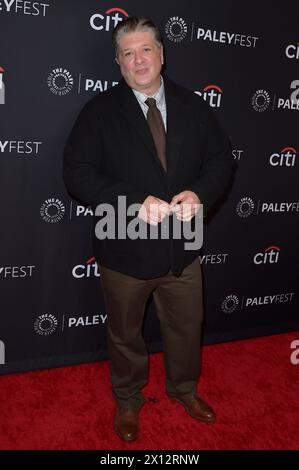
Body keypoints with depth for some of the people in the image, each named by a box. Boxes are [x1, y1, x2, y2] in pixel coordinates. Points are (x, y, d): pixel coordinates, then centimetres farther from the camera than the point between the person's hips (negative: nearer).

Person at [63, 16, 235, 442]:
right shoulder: (100, 111, -7)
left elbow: (221, 158, 3)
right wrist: (135, 202, -27)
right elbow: (77, 173, -15)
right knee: (125, 334, 18)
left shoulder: (193, 106, 2)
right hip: (125, 251, -2)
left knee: (187, 326, 21)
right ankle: (128, 401, 46)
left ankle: (184, 388, 51)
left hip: (182, 247, 3)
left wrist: (199, 193, -18)